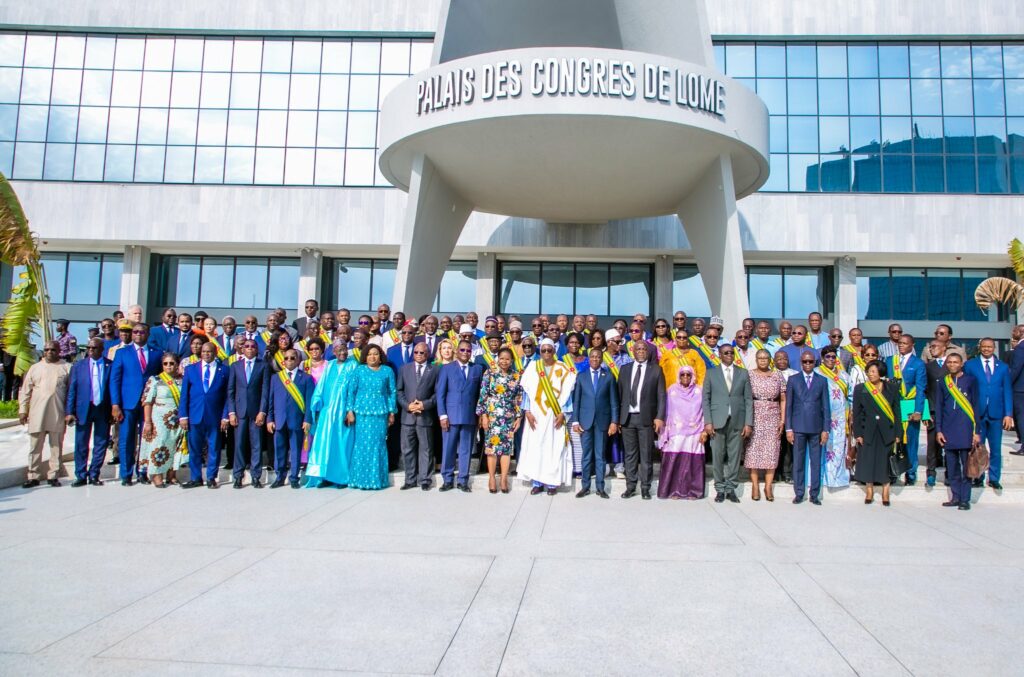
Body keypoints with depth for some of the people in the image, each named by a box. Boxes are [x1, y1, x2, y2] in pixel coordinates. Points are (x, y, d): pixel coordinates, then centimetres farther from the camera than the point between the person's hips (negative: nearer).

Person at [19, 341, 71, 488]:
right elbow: (25, 391, 11)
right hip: (37, 414, 1)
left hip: (58, 415, -1)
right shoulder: (35, 368, 11)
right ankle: (33, 477, 10)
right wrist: (22, 410, 5)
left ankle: (53, 476, 11)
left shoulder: (66, 368, 6)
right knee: (35, 447, 4)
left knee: (56, 447, 4)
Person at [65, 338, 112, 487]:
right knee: (81, 445, 4)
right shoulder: (78, 366, 6)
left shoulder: (110, 366, 2)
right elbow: (71, 390, 4)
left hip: (103, 409, -1)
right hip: (83, 409, 1)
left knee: (101, 444, 5)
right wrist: (69, 412, -3)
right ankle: (81, 476, 14)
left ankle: (94, 475, 16)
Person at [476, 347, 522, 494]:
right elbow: (482, 396, -3)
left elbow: (519, 399, 7)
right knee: (492, 445, -1)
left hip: (509, 417, 2)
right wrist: (483, 415, -8)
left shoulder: (516, 377, 6)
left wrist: (519, 417, 3)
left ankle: (504, 479, 7)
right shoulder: (490, 374, 0)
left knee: (507, 447, 2)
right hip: (492, 416, -2)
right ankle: (491, 478, 8)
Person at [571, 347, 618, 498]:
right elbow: (576, 400, 4)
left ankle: (600, 487, 11)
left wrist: (614, 422, -4)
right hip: (585, 420, 1)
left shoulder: (609, 376, 4)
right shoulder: (581, 376, 6)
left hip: (602, 420, 0)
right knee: (586, 455, 5)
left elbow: (614, 401, 2)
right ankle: (585, 486, 12)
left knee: (600, 455, 5)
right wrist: (575, 421, -2)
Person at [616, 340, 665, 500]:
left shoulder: (656, 370, 3)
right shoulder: (624, 369, 10)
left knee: (646, 455, 2)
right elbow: (619, 394, 9)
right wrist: (618, 417, 4)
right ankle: (630, 487, 15)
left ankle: (645, 488, 11)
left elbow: (661, 396, 0)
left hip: (646, 418, -2)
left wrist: (659, 417, -8)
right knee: (630, 454, 8)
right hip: (627, 417, 2)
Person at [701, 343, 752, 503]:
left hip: (737, 422, 1)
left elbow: (748, 399, 7)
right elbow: (706, 399, 4)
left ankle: (730, 489, 13)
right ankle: (720, 489, 11)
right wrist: (708, 422, -5)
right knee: (718, 456, 1)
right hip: (718, 421, -1)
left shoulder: (743, 374, 11)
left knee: (734, 457, 3)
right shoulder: (711, 373, 8)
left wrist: (748, 423, -1)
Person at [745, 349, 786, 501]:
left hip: (773, 417, 1)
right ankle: (755, 486, 4)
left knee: (771, 450, 0)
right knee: (753, 450, -2)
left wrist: (782, 420, -2)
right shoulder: (749, 375, 4)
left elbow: (783, 400, 7)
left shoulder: (778, 375, 8)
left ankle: (768, 486, 5)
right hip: (754, 417, -1)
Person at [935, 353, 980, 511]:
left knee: (966, 467, 0)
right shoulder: (944, 383, 10)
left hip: (965, 430, -3)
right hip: (948, 432, 3)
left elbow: (976, 406, 1)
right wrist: (938, 430, 4)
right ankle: (955, 497, 16)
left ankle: (965, 499, 5)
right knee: (952, 467, 7)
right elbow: (939, 407, 11)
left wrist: (976, 431, -5)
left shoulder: (970, 380, 2)